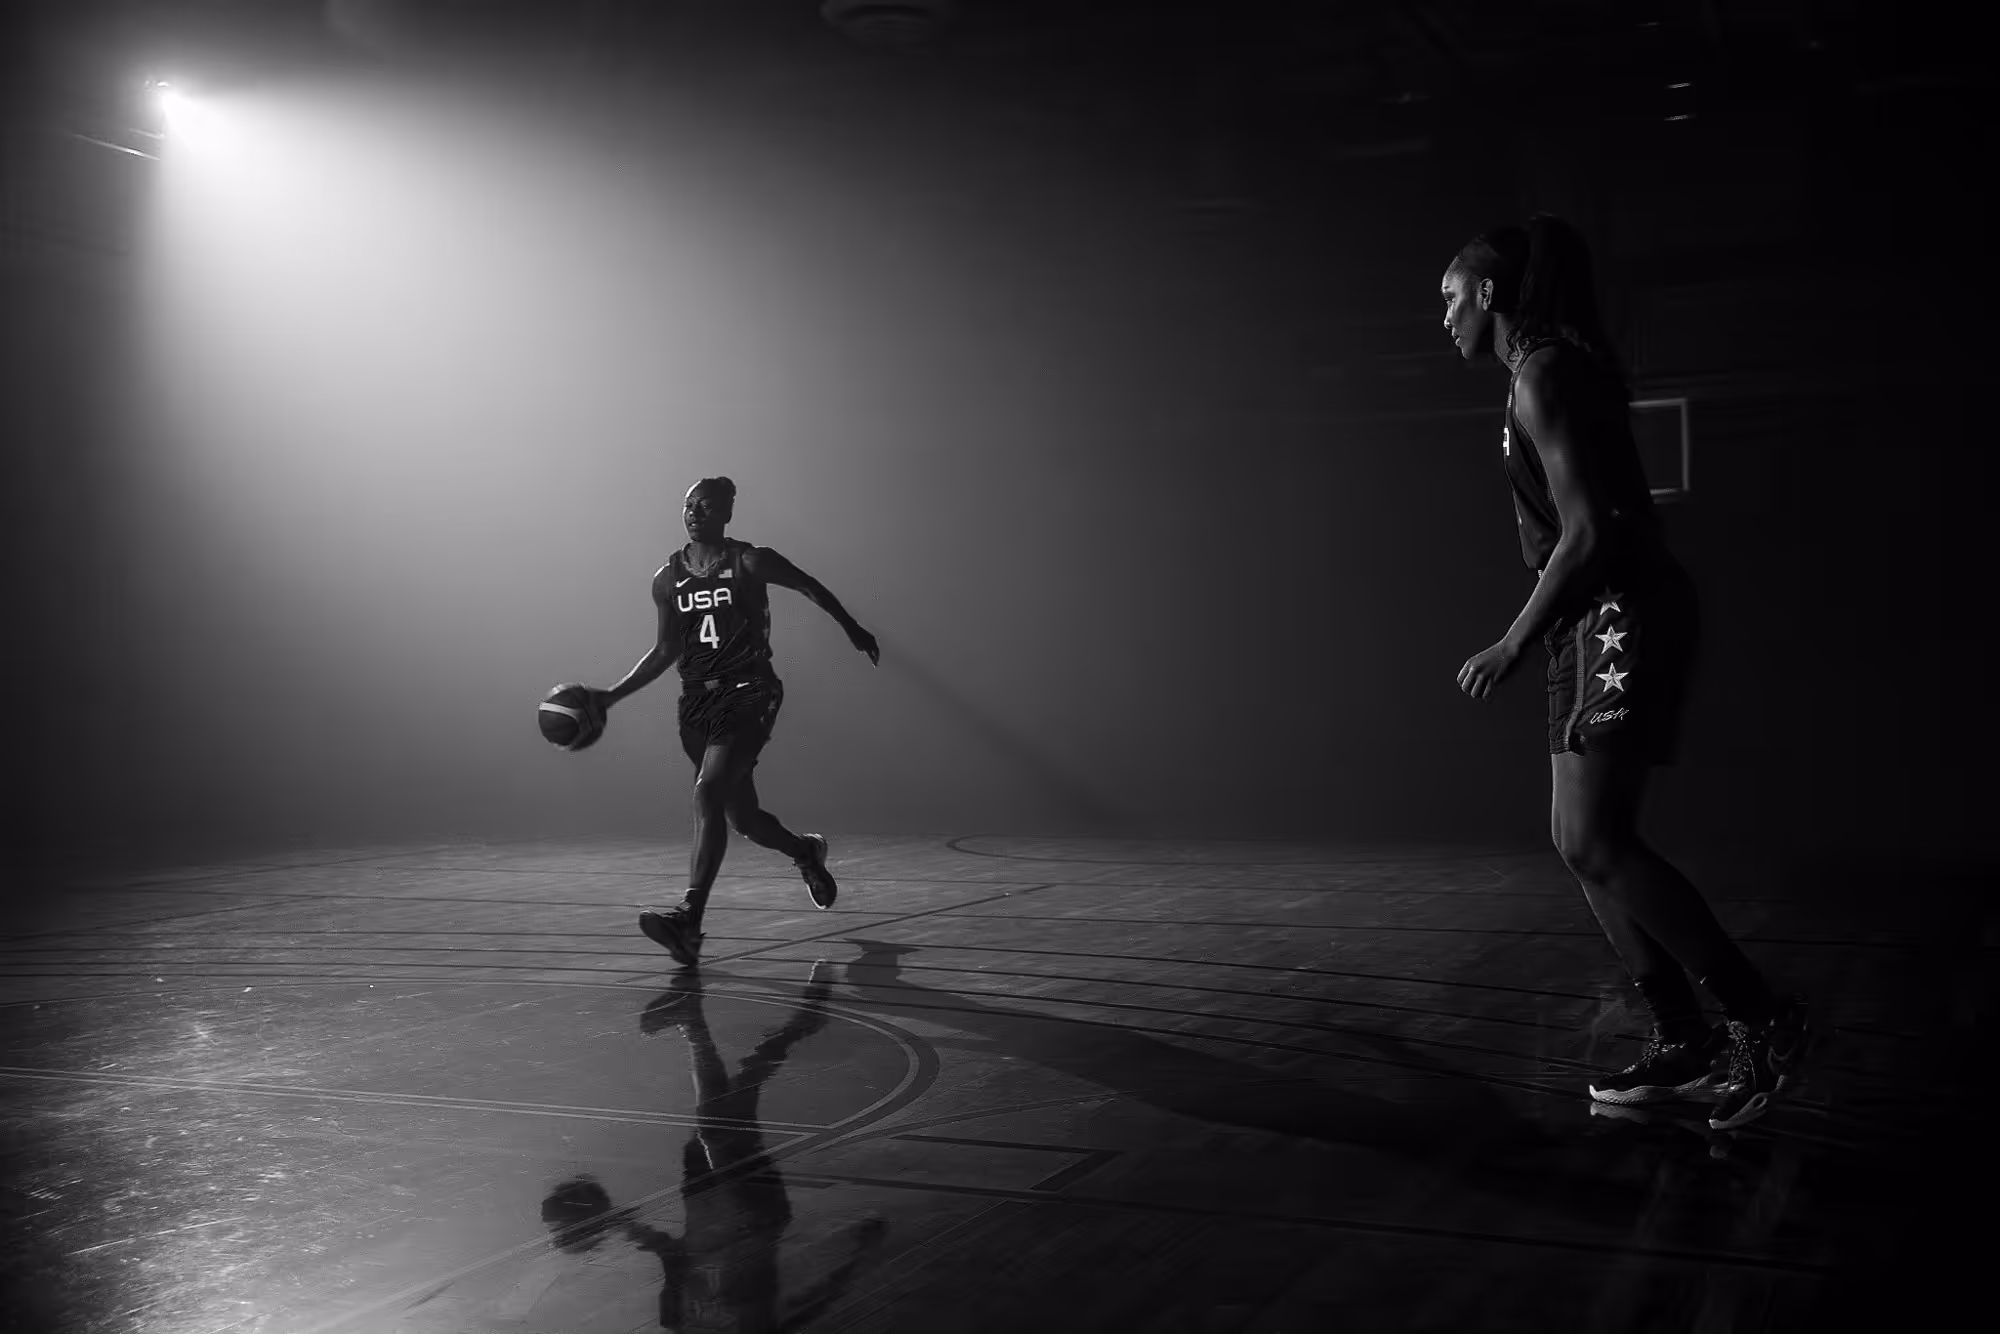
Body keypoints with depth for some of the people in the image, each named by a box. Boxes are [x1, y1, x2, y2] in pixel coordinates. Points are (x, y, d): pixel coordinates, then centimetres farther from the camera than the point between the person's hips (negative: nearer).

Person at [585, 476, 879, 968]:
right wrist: (612, 695, 8)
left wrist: (853, 630, 18)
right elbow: (666, 650, 15)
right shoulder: (668, 579, 7)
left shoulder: (750, 562, -6)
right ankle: (807, 852, 45)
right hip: (697, 700, 6)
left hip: (749, 694, -6)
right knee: (741, 817, 14)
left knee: (707, 794, -24)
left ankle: (690, 918, -28)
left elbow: (810, 587, 9)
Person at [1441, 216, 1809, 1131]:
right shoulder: (1553, 371, 18)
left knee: (1594, 843, -13)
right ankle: (1680, 1039, 12)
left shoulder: (1544, 377, -13)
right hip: (1596, 624, 10)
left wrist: (1511, 646, -15)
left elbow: (1587, 534, -21)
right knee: (1580, 840, 8)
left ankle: (1760, 1018, -6)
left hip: (1623, 614, -10)